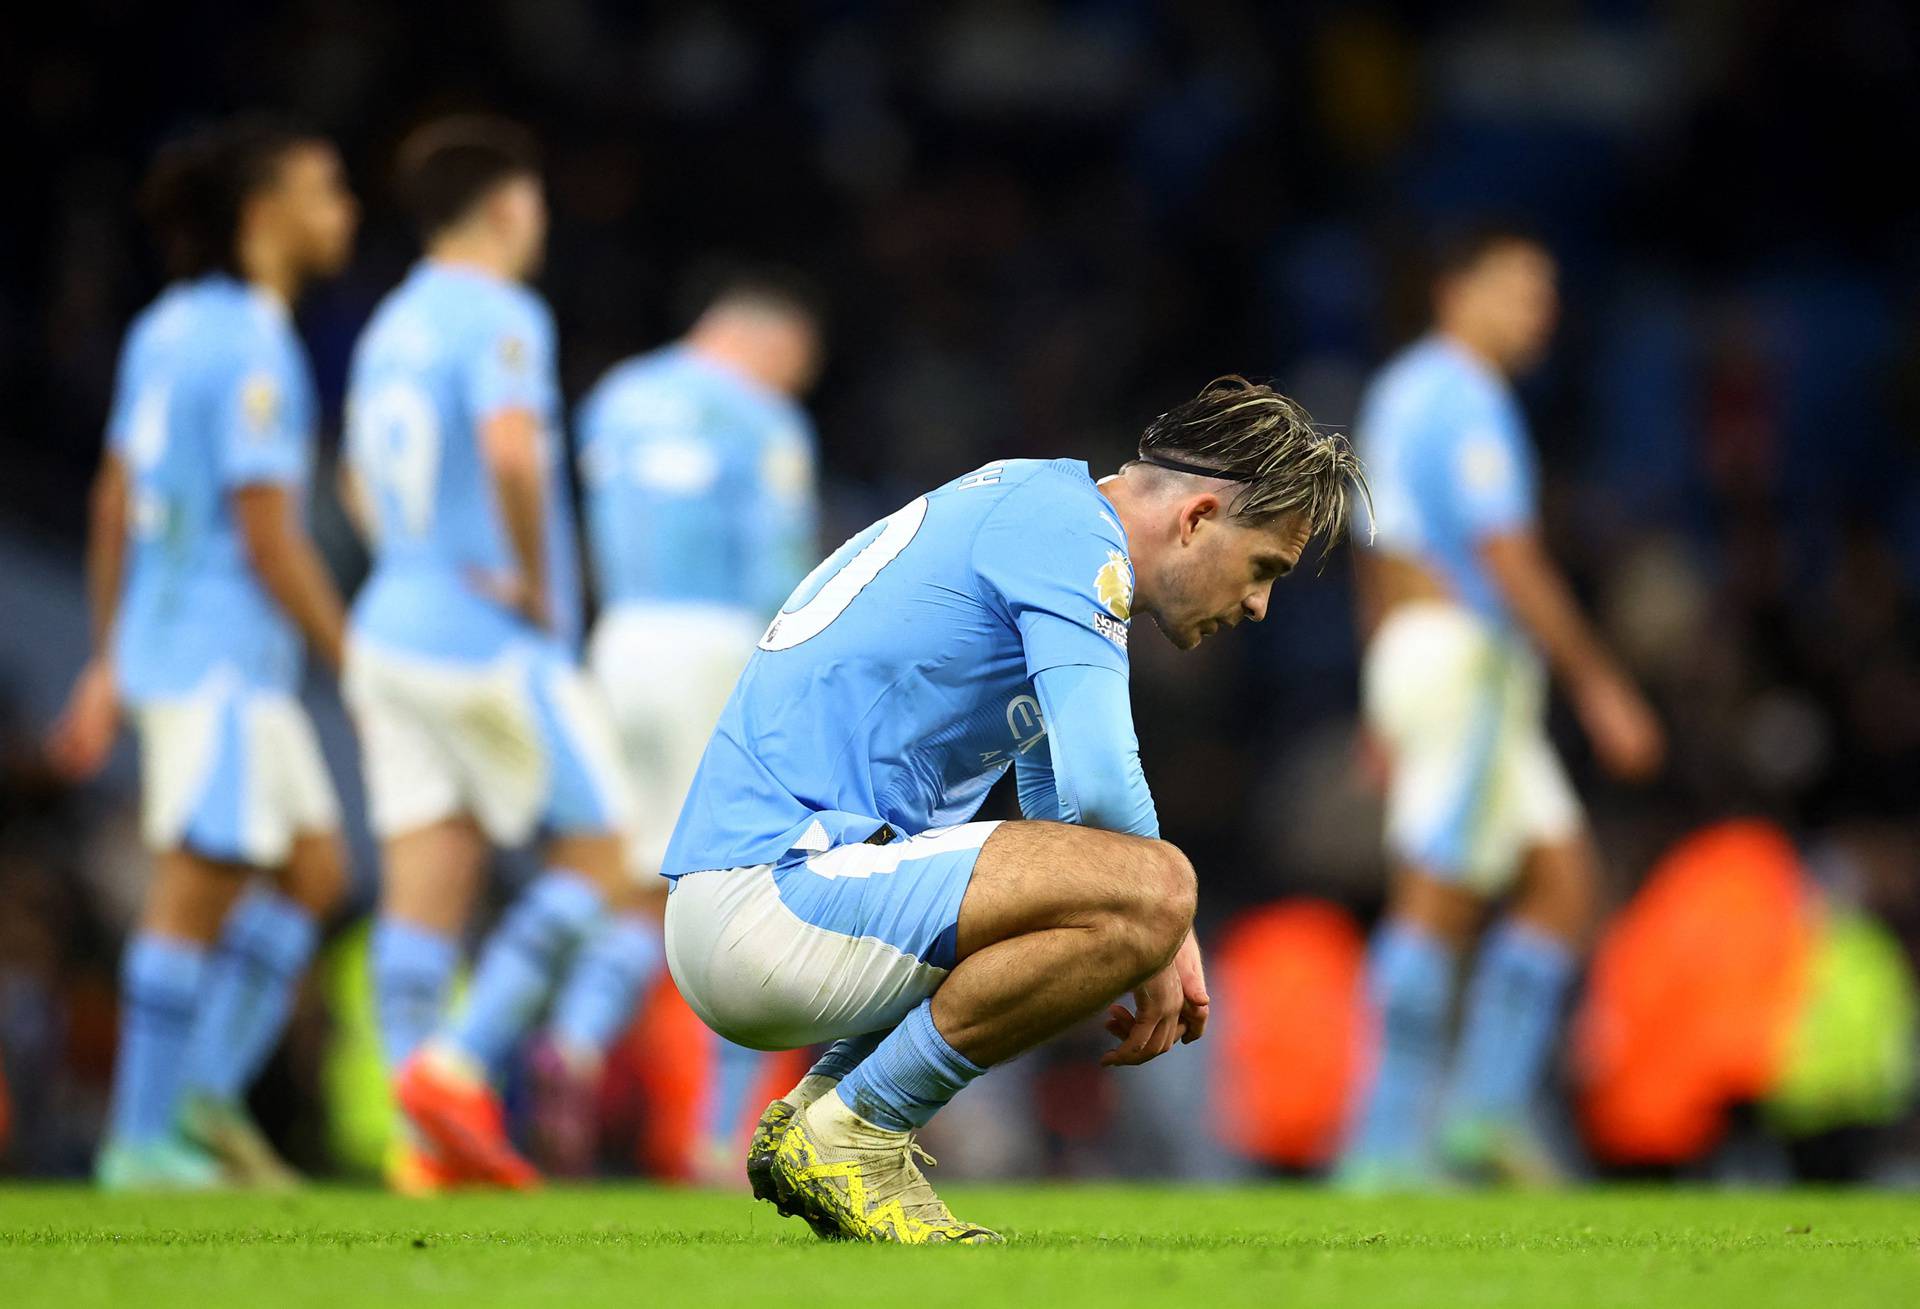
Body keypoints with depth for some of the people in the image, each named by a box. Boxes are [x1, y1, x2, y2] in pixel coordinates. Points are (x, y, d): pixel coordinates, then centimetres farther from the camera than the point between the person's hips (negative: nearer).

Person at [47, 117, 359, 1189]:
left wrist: (108, 665, 21)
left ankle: (207, 1095, 10)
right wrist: (359, 672, -12)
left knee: (315, 870, 13)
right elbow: (269, 537, -19)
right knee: (198, 892, -4)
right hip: (226, 654, -9)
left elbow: (115, 503, 16)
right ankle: (142, 1140, 0)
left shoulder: (170, 328, 12)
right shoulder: (251, 347, -16)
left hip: (170, 646, 9)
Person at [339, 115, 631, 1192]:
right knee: (597, 854, 2)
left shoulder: (394, 326, 15)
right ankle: (459, 1064, -9)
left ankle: (432, 1143, 0)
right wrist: (539, 587, -17)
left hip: (396, 630, 8)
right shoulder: (500, 318, -12)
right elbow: (511, 452, -29)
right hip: (494, 650, -8)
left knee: (426, 891, 4)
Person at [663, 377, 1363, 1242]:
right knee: (1147, 889, -24)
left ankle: (811, 1114, 14)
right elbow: (1099, 788, -22)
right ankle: (853, 1131, -10)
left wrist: (1164, 946, 11)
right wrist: (1155, 939, -3)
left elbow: (1058, 793, 29)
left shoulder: (1039, 504, 22)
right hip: (768, 902, -11)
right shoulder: (1074, 533, -10)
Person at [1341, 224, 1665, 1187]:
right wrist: (1600, 685, -16)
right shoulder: (1466, 400, -11)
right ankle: (1388, 1149, -12)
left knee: (1564, 880, 7)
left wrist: (1384, 714, 26)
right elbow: (1509, 558, -18)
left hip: (1412, 662, 10)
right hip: (1468, 663, -10)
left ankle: (1487, 1106, 0)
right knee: (1436, 901, -11)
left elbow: (1376, 564, 24)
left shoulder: (1398, 392, 21)